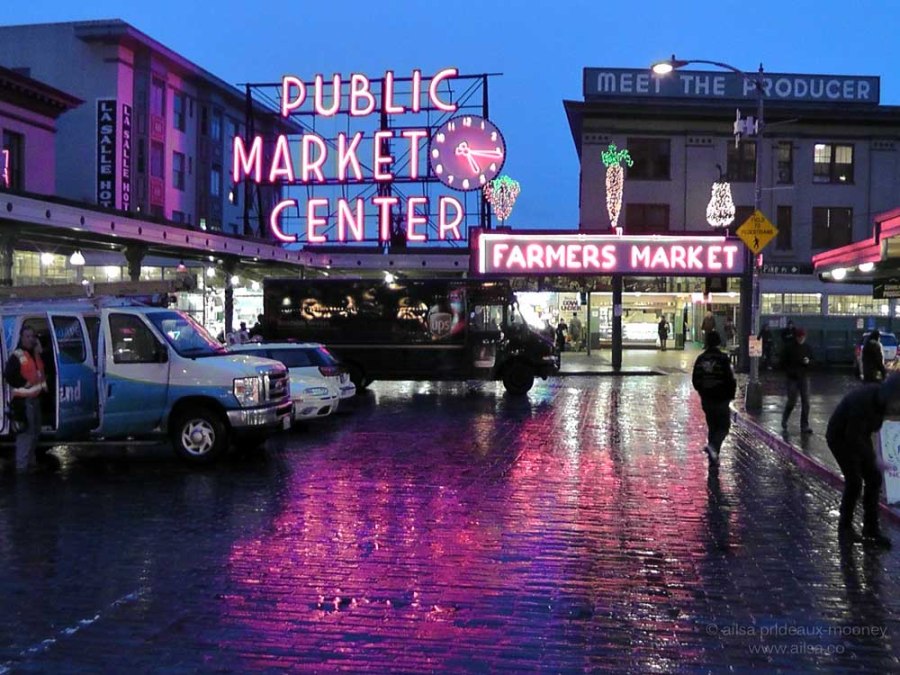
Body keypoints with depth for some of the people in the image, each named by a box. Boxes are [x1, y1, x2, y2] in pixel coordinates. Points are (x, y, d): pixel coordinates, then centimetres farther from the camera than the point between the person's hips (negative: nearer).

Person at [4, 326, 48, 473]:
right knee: (26, 432, -13)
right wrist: (24, 384, -20)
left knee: (35, 431, 18)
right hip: (23, 400, -9)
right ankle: (22, 465, -10)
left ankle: (31, 461, 30)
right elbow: (9, 375, -21)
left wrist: (42, 384, 9)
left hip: (35, 398, 9)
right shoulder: (16, 356, -14)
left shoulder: (36, 354, 13)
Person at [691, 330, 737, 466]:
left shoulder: (700, 359, 1)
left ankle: (713, 458, 17)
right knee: (724, 426, 7)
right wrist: (731, 394, 1)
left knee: (712, 426, 15)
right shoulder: (723, 359, -15)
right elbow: (730, 380, -16)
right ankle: (713, 445, -19)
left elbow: (695, 380, 6)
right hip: (721, 399, -5)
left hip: (706, 399, 5)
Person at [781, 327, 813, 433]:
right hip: (792, 377, -3)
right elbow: (784, 362, -1)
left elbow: (812, 359, 14)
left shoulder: (807, 347, 5)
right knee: (792, 401, 1)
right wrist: (788, 372, -12)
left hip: (804, 377, 3)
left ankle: (804, 426, 4)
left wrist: (808, 361, -8)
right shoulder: (789, 347, -4)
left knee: (805, 402, -1)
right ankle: (784, 420, 27)